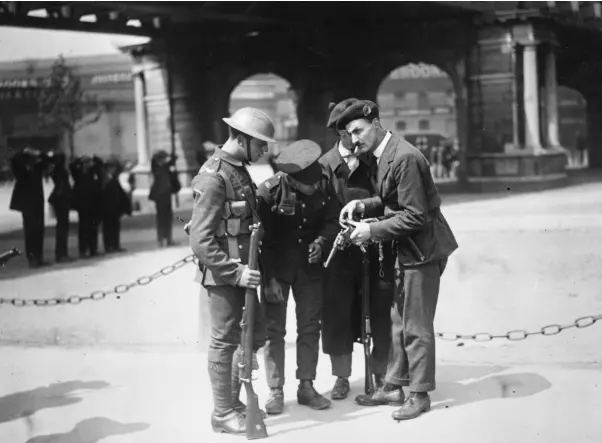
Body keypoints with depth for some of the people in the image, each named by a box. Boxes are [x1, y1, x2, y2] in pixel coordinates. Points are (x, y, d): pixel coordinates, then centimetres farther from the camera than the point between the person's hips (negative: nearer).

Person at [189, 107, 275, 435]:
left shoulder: (240, 170, 10)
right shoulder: (214, 178, -19)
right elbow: (201, 241, -23)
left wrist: (251, 268, 14)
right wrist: (235, 272, -24)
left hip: (242, 270, 9)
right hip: (222, 275, -9)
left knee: (256, 333, 17)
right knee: (224, 343, 2)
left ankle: (232, 399, 30)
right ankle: (223, 414, 16)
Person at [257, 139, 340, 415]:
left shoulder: (324, 185, -12)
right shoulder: (268, 192, -21)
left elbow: (332, 222, 0)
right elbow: (261, 237, -15)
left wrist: (321, 242, -21)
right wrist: (269, 279, -16)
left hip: (310, 266, 3)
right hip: (276, 267, -3)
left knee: (310, 328, 8)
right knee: (274, 329, -1)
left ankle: (306, 387, 18)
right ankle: (275, 391, 7)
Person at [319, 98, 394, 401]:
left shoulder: (375, 162, 1)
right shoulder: (324, 165, 1)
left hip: (375, 251, 0)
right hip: (338, 252, 0)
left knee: (381, 313, 5)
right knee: (337, 316, 6)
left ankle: (381, 373, 23)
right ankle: (342, 377, 20)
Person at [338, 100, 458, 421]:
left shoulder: (403, 158, -23)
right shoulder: (384, 155, 6)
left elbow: (415, 216, -23)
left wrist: (373, 231, -19)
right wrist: (363, 205, 0)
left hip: (423, 249, -10)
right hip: (407, 250, 10)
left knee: (416, 327, 0)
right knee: (399, 322, 17)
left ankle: (420, 394, 12)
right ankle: (394, 385, 27)